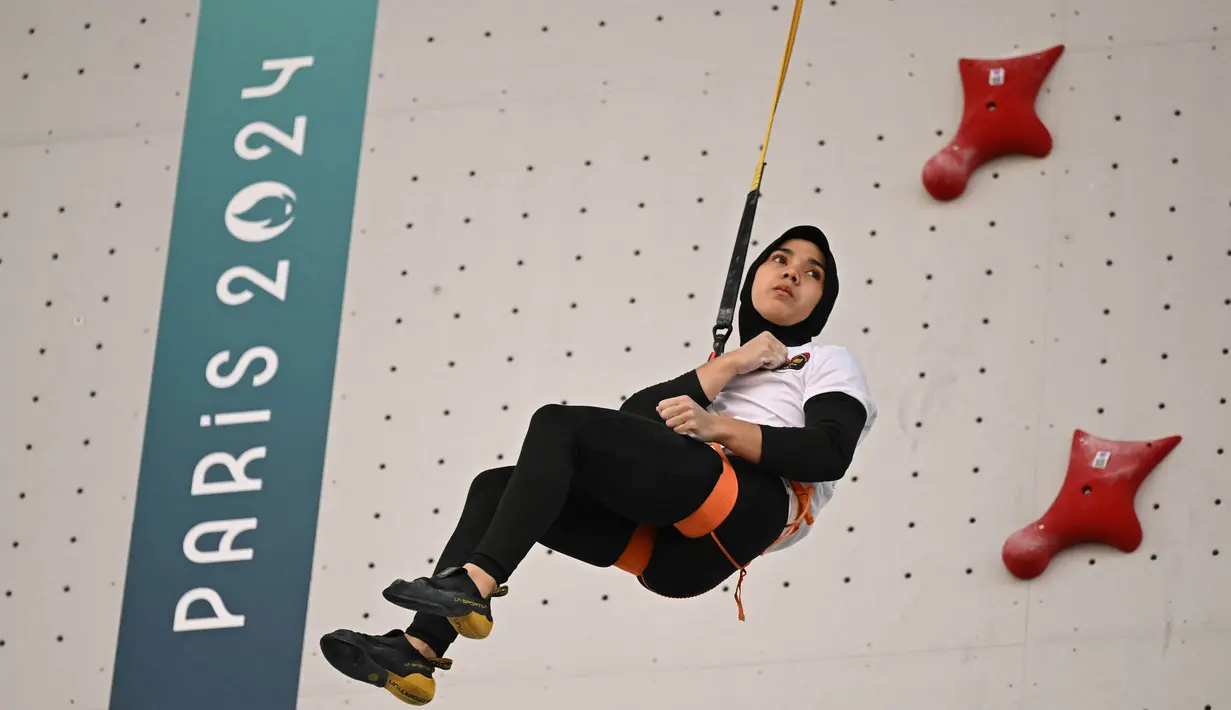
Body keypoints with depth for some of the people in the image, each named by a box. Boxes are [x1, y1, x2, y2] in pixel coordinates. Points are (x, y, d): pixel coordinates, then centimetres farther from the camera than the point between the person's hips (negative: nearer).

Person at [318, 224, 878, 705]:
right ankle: (419, 648, -20)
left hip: (752, 499, -7)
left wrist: (719, 427, -13)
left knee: (559, 423, -21)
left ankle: (476, 584, -37)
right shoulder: (720, 360, 38)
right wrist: (724, 368, 7)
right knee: (497, 487, -3)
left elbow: (829, 454, -3)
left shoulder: (827, 362, 21)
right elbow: (633, 420, 18)